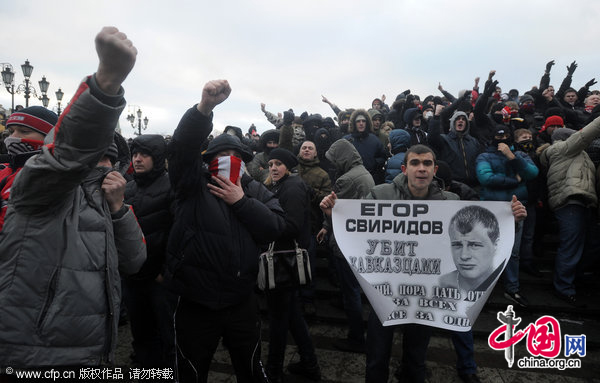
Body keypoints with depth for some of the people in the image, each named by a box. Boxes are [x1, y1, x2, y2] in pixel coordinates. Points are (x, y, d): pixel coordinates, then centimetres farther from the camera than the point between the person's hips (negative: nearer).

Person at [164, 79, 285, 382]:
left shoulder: (256, 191, 5)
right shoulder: (192, 183, -2)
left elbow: (275, 228, -7)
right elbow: (181, 146, -20)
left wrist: (241, 201, -15)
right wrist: (204, 107, -35)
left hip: (241, 303, 2)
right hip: (194, 303, -1)